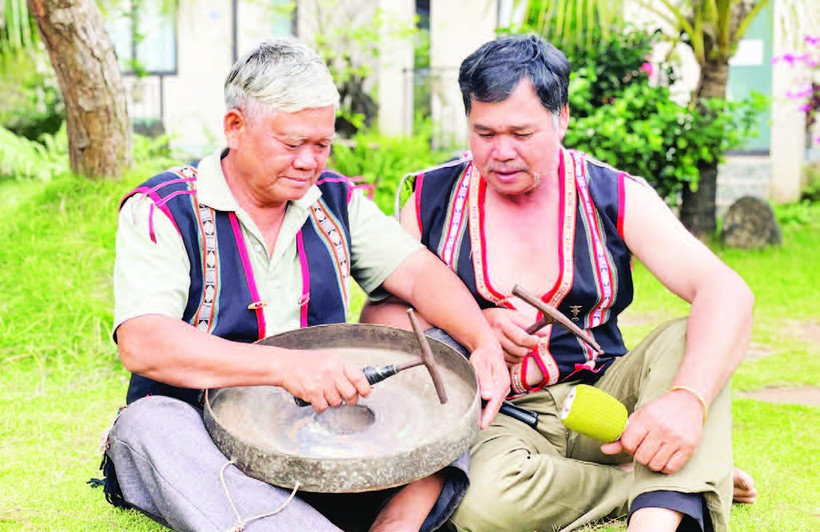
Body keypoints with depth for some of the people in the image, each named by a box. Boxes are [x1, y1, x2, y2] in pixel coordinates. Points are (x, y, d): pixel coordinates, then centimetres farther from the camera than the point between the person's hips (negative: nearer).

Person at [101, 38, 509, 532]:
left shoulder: (336, 199, 9)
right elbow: (141, 343, -24)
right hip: (202, 435, -4)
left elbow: (419, 272, 0)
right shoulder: (161, 211, -9)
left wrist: (486, 344, -22)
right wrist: (286, 365, -37)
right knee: (148, 425, -35)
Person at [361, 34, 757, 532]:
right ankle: (686, 486, -17)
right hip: (496, 416, -1)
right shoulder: (432, 201, 3)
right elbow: (378, 315, 3)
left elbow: (727, 292, -14)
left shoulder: (616, 197, -1)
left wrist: (687, 399, -35)